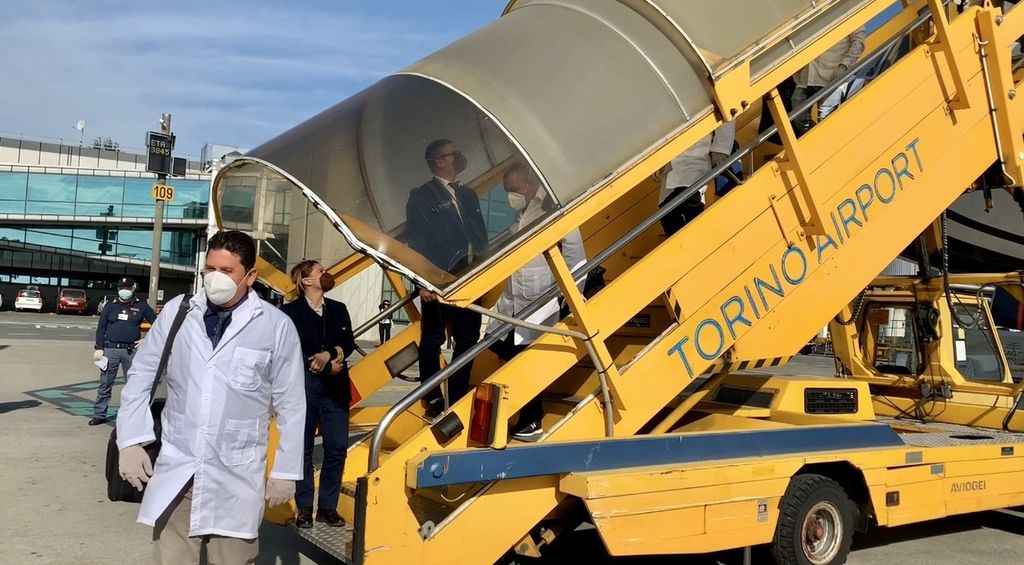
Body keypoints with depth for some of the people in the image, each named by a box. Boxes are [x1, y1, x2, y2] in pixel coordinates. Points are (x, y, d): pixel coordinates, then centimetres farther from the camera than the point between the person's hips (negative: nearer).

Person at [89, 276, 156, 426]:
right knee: (105, 384, 3)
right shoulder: (111, 305, 9)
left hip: (131, 351, -1)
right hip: (110, 349, 1)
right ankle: (99, 414, 9)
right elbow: (101, 327, 7)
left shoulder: (141, 306, 6)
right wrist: (99, 348, -2)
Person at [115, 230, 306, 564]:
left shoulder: (277, 327, -6)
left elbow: (290, 405, 0)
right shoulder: (176, 312, 1)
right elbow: (141, 377, 9)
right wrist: (131, 442, 3)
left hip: (236, 476, -2)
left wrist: (285, 471, 2)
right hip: (175, 469, 2)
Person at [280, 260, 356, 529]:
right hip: (304, 385, -4)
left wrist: (330, 353, -15)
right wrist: (329, 365, -10)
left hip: (335, 387, 4)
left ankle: (328, 507, 12)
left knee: (337, 447, 2)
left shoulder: (338, 309, 15)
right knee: (303, 448, 3)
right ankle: (304, 509, 11)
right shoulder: (290, 311, 0)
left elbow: (349, 343, 5)